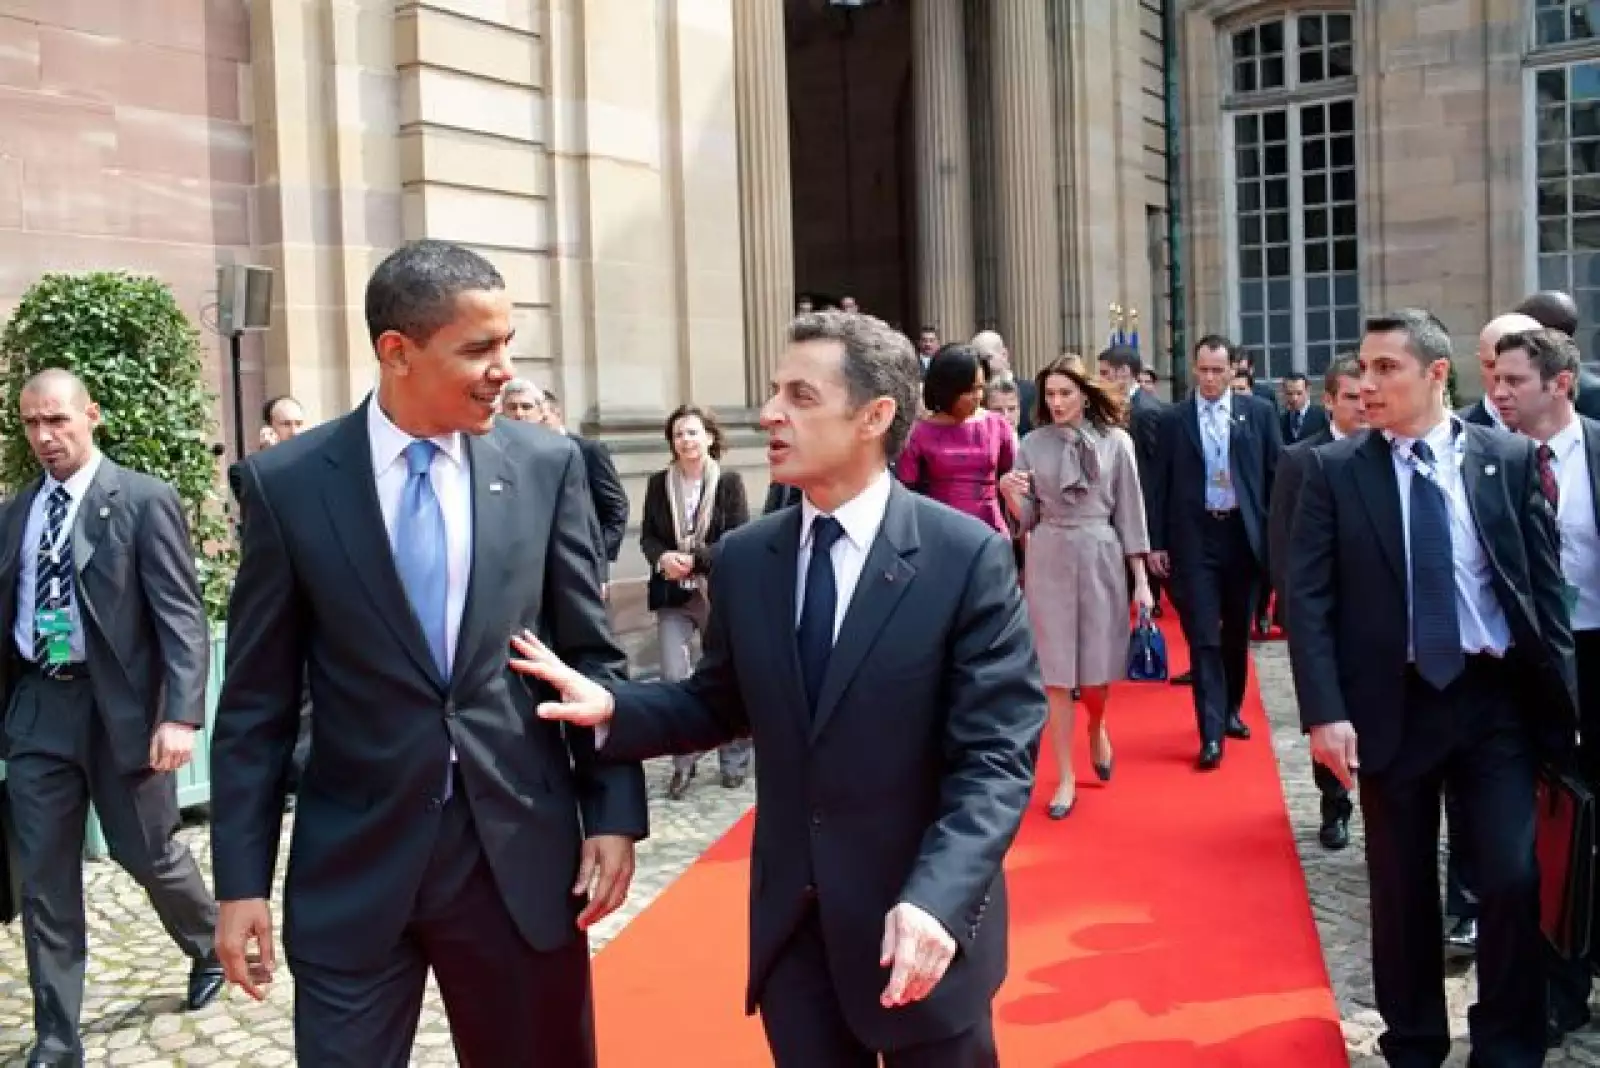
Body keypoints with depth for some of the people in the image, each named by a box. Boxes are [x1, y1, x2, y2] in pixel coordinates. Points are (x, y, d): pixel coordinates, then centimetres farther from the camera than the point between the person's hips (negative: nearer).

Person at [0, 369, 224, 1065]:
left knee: (148, 853, 9)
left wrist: (180, 715, -22)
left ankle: (211, 948, 38)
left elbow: (181, 615, -13)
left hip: (119, 706, -4)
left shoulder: (144, 500, -7)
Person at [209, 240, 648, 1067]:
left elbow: (591, 656, 4)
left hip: (524, 852, 2)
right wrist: (241, 880, -1)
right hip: (354, 866, -1)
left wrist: (613, 813, -1)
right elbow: (256, 702, 0)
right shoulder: (287, 483, -4)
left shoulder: (547, 465, -1)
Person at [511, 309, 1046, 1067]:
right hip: (790, 924, 4)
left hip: (920, 920, -3)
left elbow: (995, 757, -16)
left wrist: (936, 900, -29)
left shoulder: (968, 557, -14)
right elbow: (719, 705, 10)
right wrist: (613, 707, -8)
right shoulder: (744, 559, 0)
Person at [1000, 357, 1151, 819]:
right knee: (1056, 671, 1)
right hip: (1049, 561, 1)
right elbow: (1027, 518, 4)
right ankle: (1066, 778, 10)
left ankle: (1097, 728, 39)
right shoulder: (1033, 443, 3)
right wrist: (1009, 492, -17)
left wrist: (1141, 578, 0)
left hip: (1101, 558, 0)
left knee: (1098, 667, 4)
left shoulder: (1115, 441, 0)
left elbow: (1129, 512, 2)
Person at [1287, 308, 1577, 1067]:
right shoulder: (1333, 469, -2)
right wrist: (1325, 710, -14)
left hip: (1497, 699, 1)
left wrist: (1559, 692, 1)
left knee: (1513, 880, 0)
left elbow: (1544, 584, 5)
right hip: (1393, 705, 0)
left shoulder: (1509, 459, 2)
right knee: (1402, 889, 10)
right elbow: (1308, 597, -6)